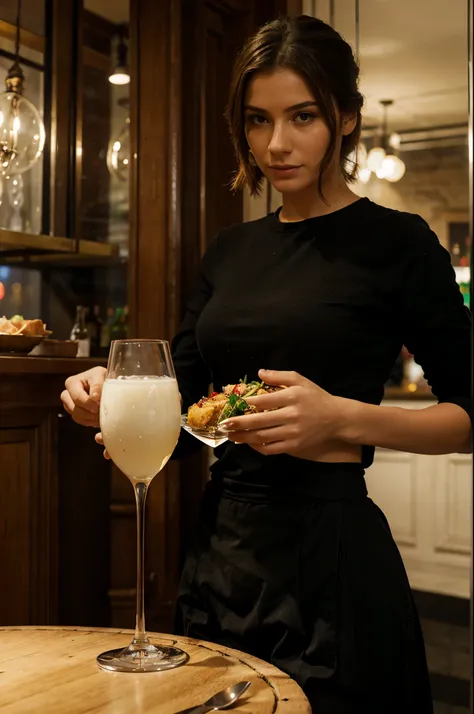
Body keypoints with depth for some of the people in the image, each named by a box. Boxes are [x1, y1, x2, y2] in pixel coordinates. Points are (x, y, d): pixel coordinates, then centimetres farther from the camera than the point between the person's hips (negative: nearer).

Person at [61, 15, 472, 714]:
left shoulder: (395, 243, -6)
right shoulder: (231, 249, 10)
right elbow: (181, 399, 11)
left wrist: (343, 416, -21)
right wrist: (113, 394, -10)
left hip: (329, 547, -5)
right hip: (222, 544, 6)